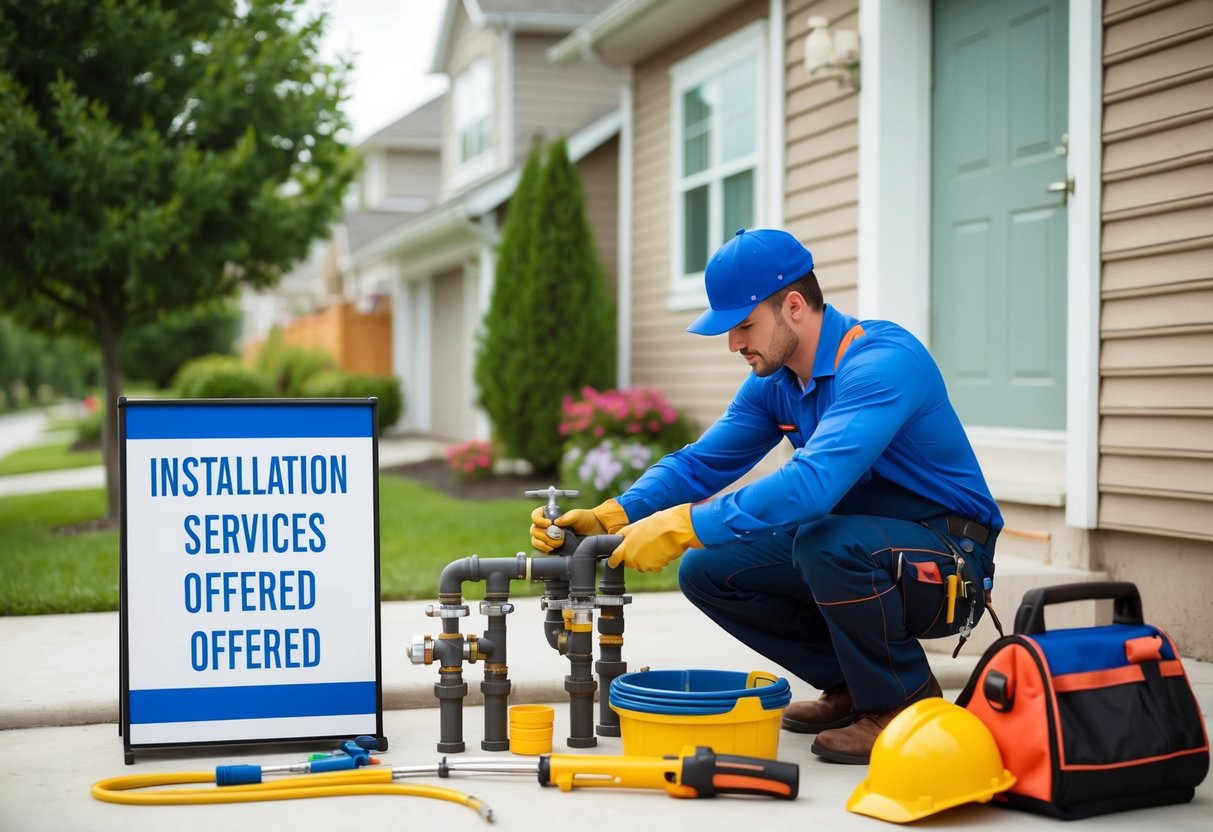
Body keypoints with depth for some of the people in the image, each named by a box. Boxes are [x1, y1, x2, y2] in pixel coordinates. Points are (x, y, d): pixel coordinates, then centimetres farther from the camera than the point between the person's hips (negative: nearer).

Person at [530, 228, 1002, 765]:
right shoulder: (774, 382, 2)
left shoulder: (882, 362, -25)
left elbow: (813, 482, -39)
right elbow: (702, 463, 2)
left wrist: (683, 525, -39)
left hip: (950, 565, -8)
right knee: (708, 569, -4)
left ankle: (904, 704, -11)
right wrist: (608, 518, -14)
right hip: (852, 553, 8)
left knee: (824, 541, -36)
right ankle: (851, 687, 10)